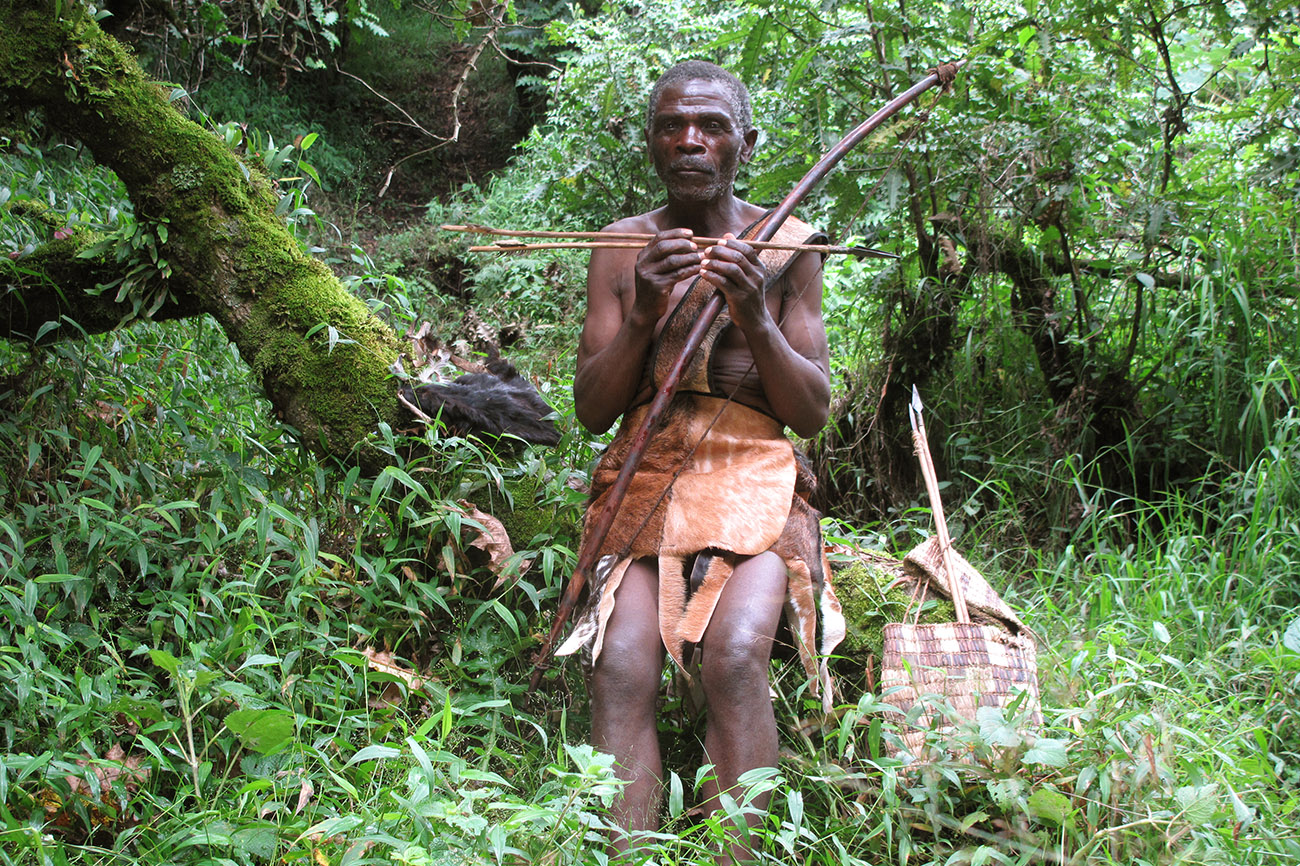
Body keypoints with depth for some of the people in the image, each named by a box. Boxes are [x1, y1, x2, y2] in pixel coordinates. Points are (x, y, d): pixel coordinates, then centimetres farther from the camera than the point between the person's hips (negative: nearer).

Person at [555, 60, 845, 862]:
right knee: (621, 664, -27)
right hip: (645, 474, 1)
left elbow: (812, 413, 4)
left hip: (754, 474, -1)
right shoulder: (621, 248, 11)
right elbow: (592, 411, 6)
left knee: (735, 653, -31)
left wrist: (755, 320, -12)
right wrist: (642, 314, -10)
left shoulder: (787, 246, 8)